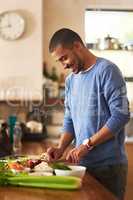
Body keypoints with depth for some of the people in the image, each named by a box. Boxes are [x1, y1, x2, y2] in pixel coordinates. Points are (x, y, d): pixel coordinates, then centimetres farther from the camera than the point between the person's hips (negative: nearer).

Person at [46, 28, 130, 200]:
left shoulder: (106, 70, -11)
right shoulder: (71, 80, 12)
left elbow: (121, 115, -17)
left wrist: (87, 144, -18)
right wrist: (61, 148, -1)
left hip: (108, 165, -6)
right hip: (82, 163, 6)